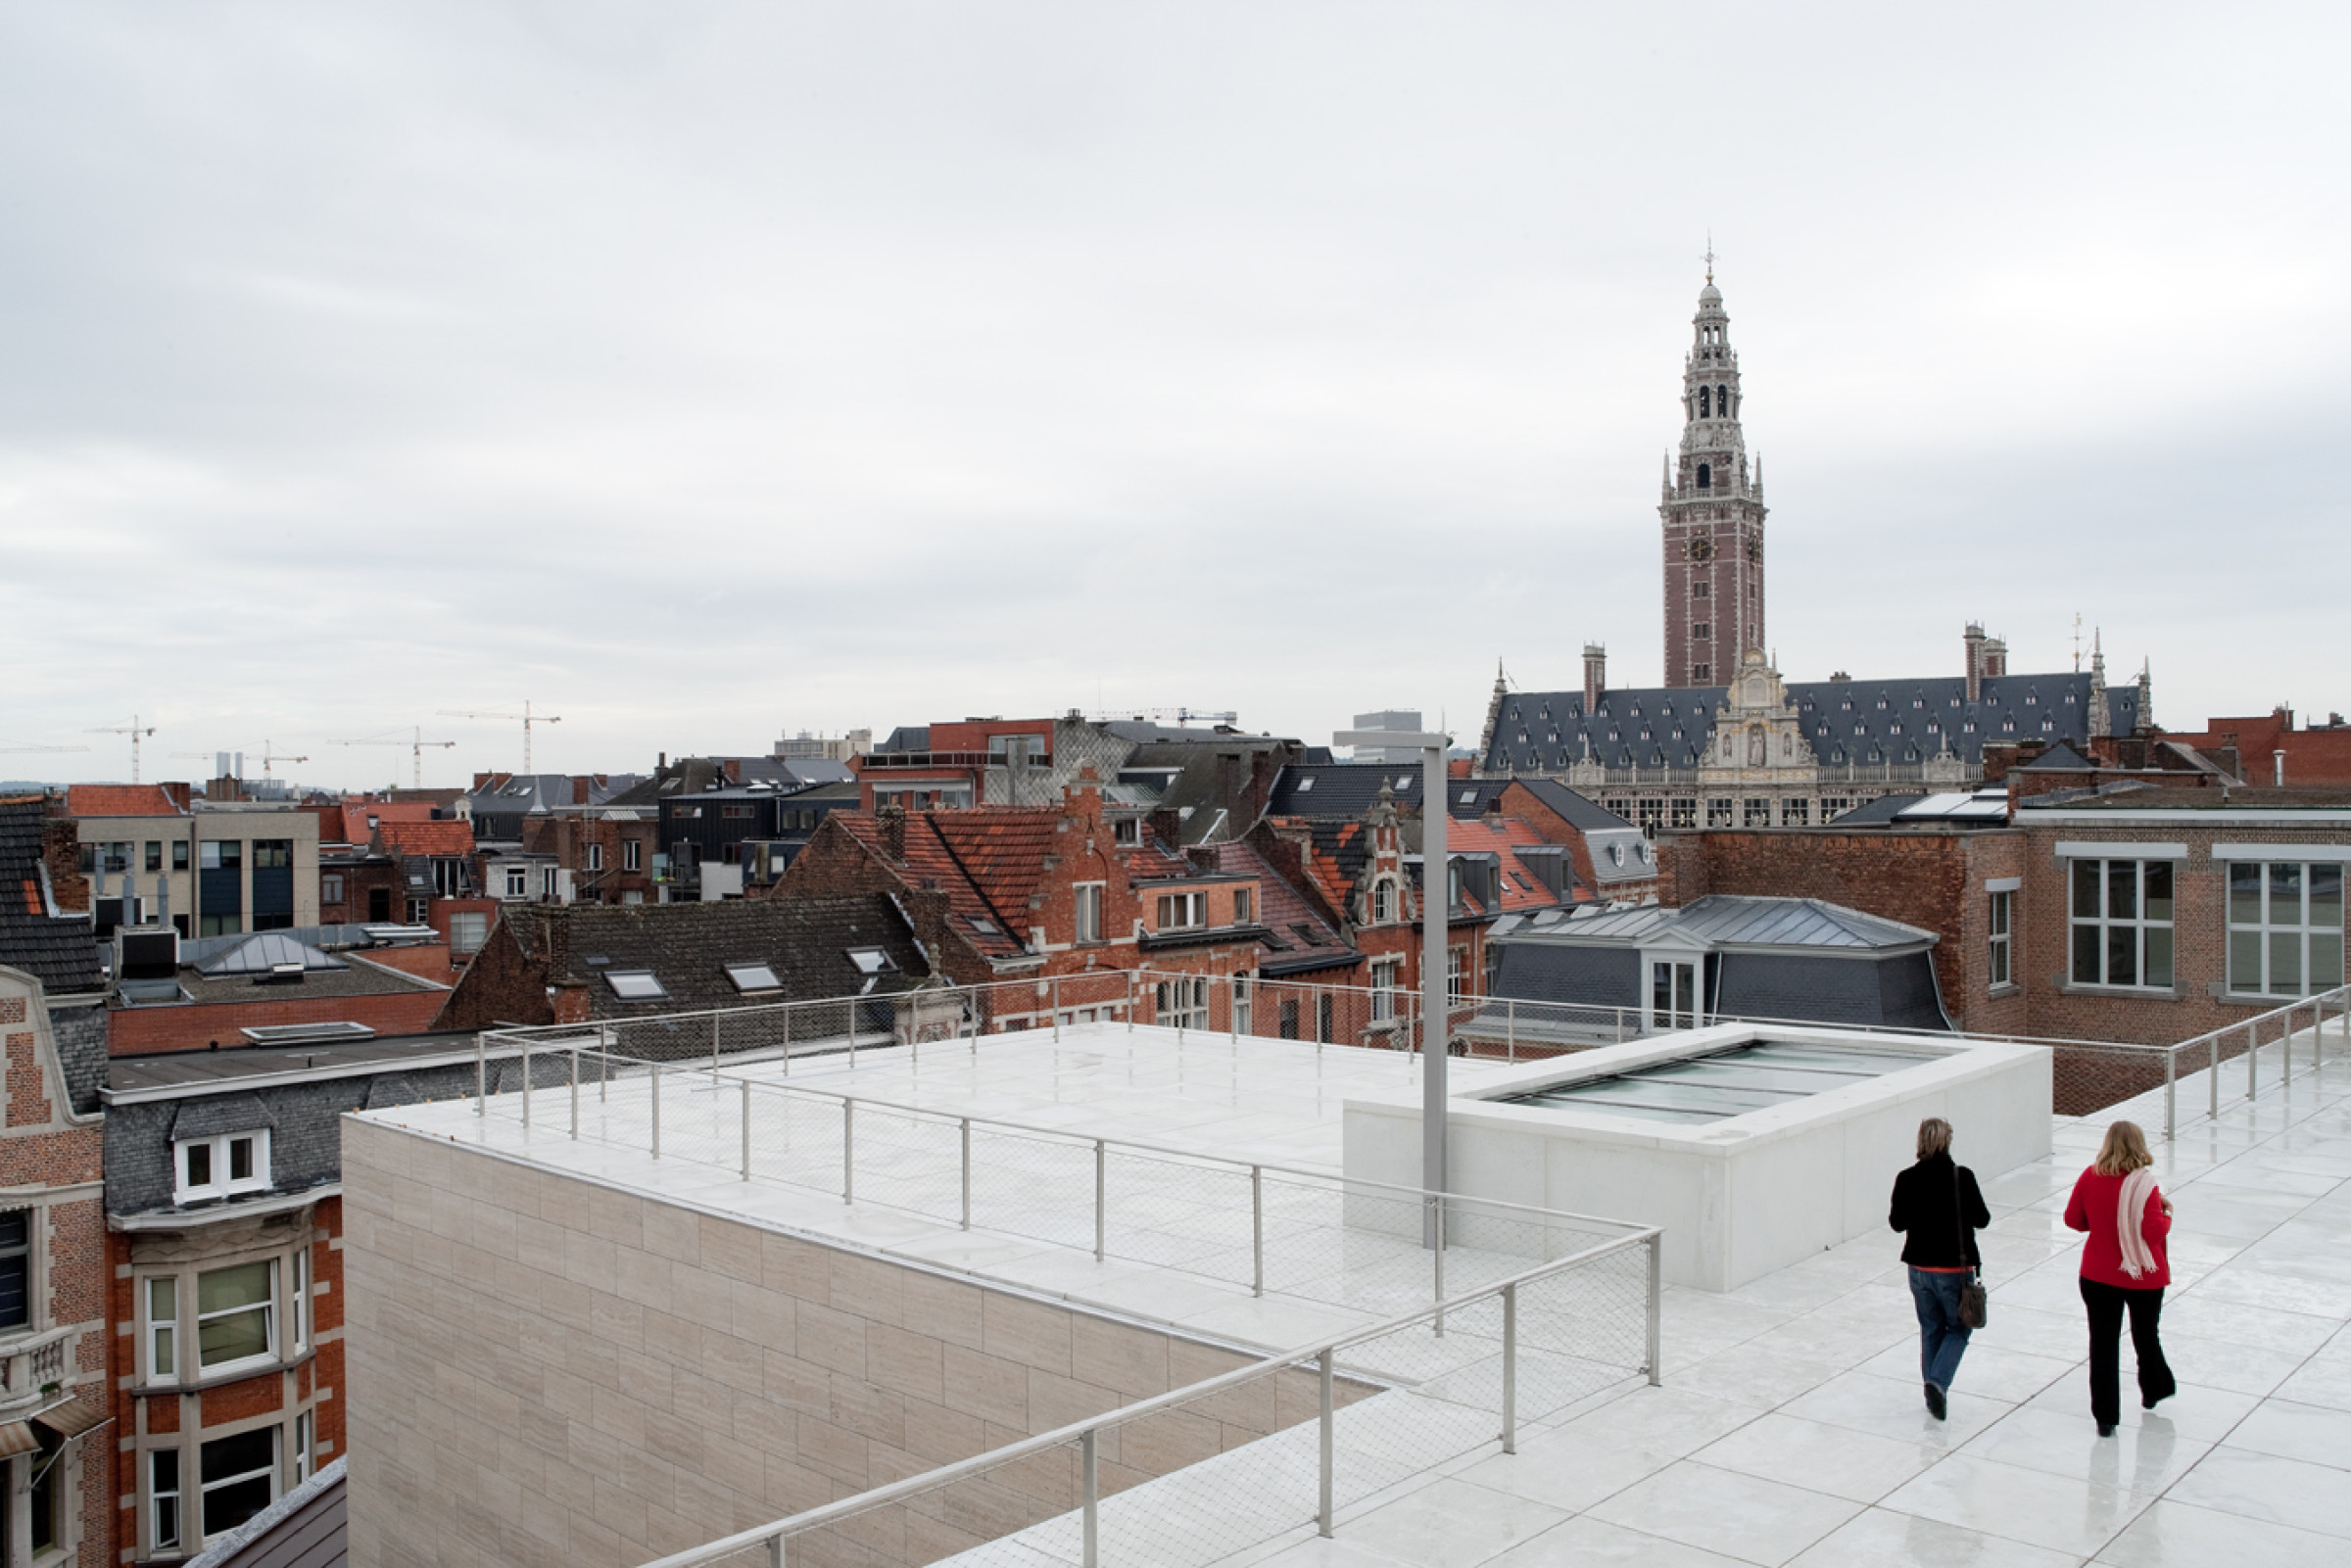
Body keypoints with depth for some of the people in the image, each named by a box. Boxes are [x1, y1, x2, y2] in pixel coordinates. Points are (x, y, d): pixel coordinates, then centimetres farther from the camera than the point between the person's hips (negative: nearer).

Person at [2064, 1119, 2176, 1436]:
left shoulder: (2089, 1178, -7)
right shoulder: (2144, 1184, -19)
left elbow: (2073, 1219, 1)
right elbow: (2154, 1231, -22)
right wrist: (2166, 1213, -3)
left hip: (2098, 1276, 2)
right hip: (2143, 1276, -2)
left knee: (2103, 1341, 6)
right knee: (2145, 1335, 22)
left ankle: (2105, 1416, 5)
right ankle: (2154, 1390, 44)